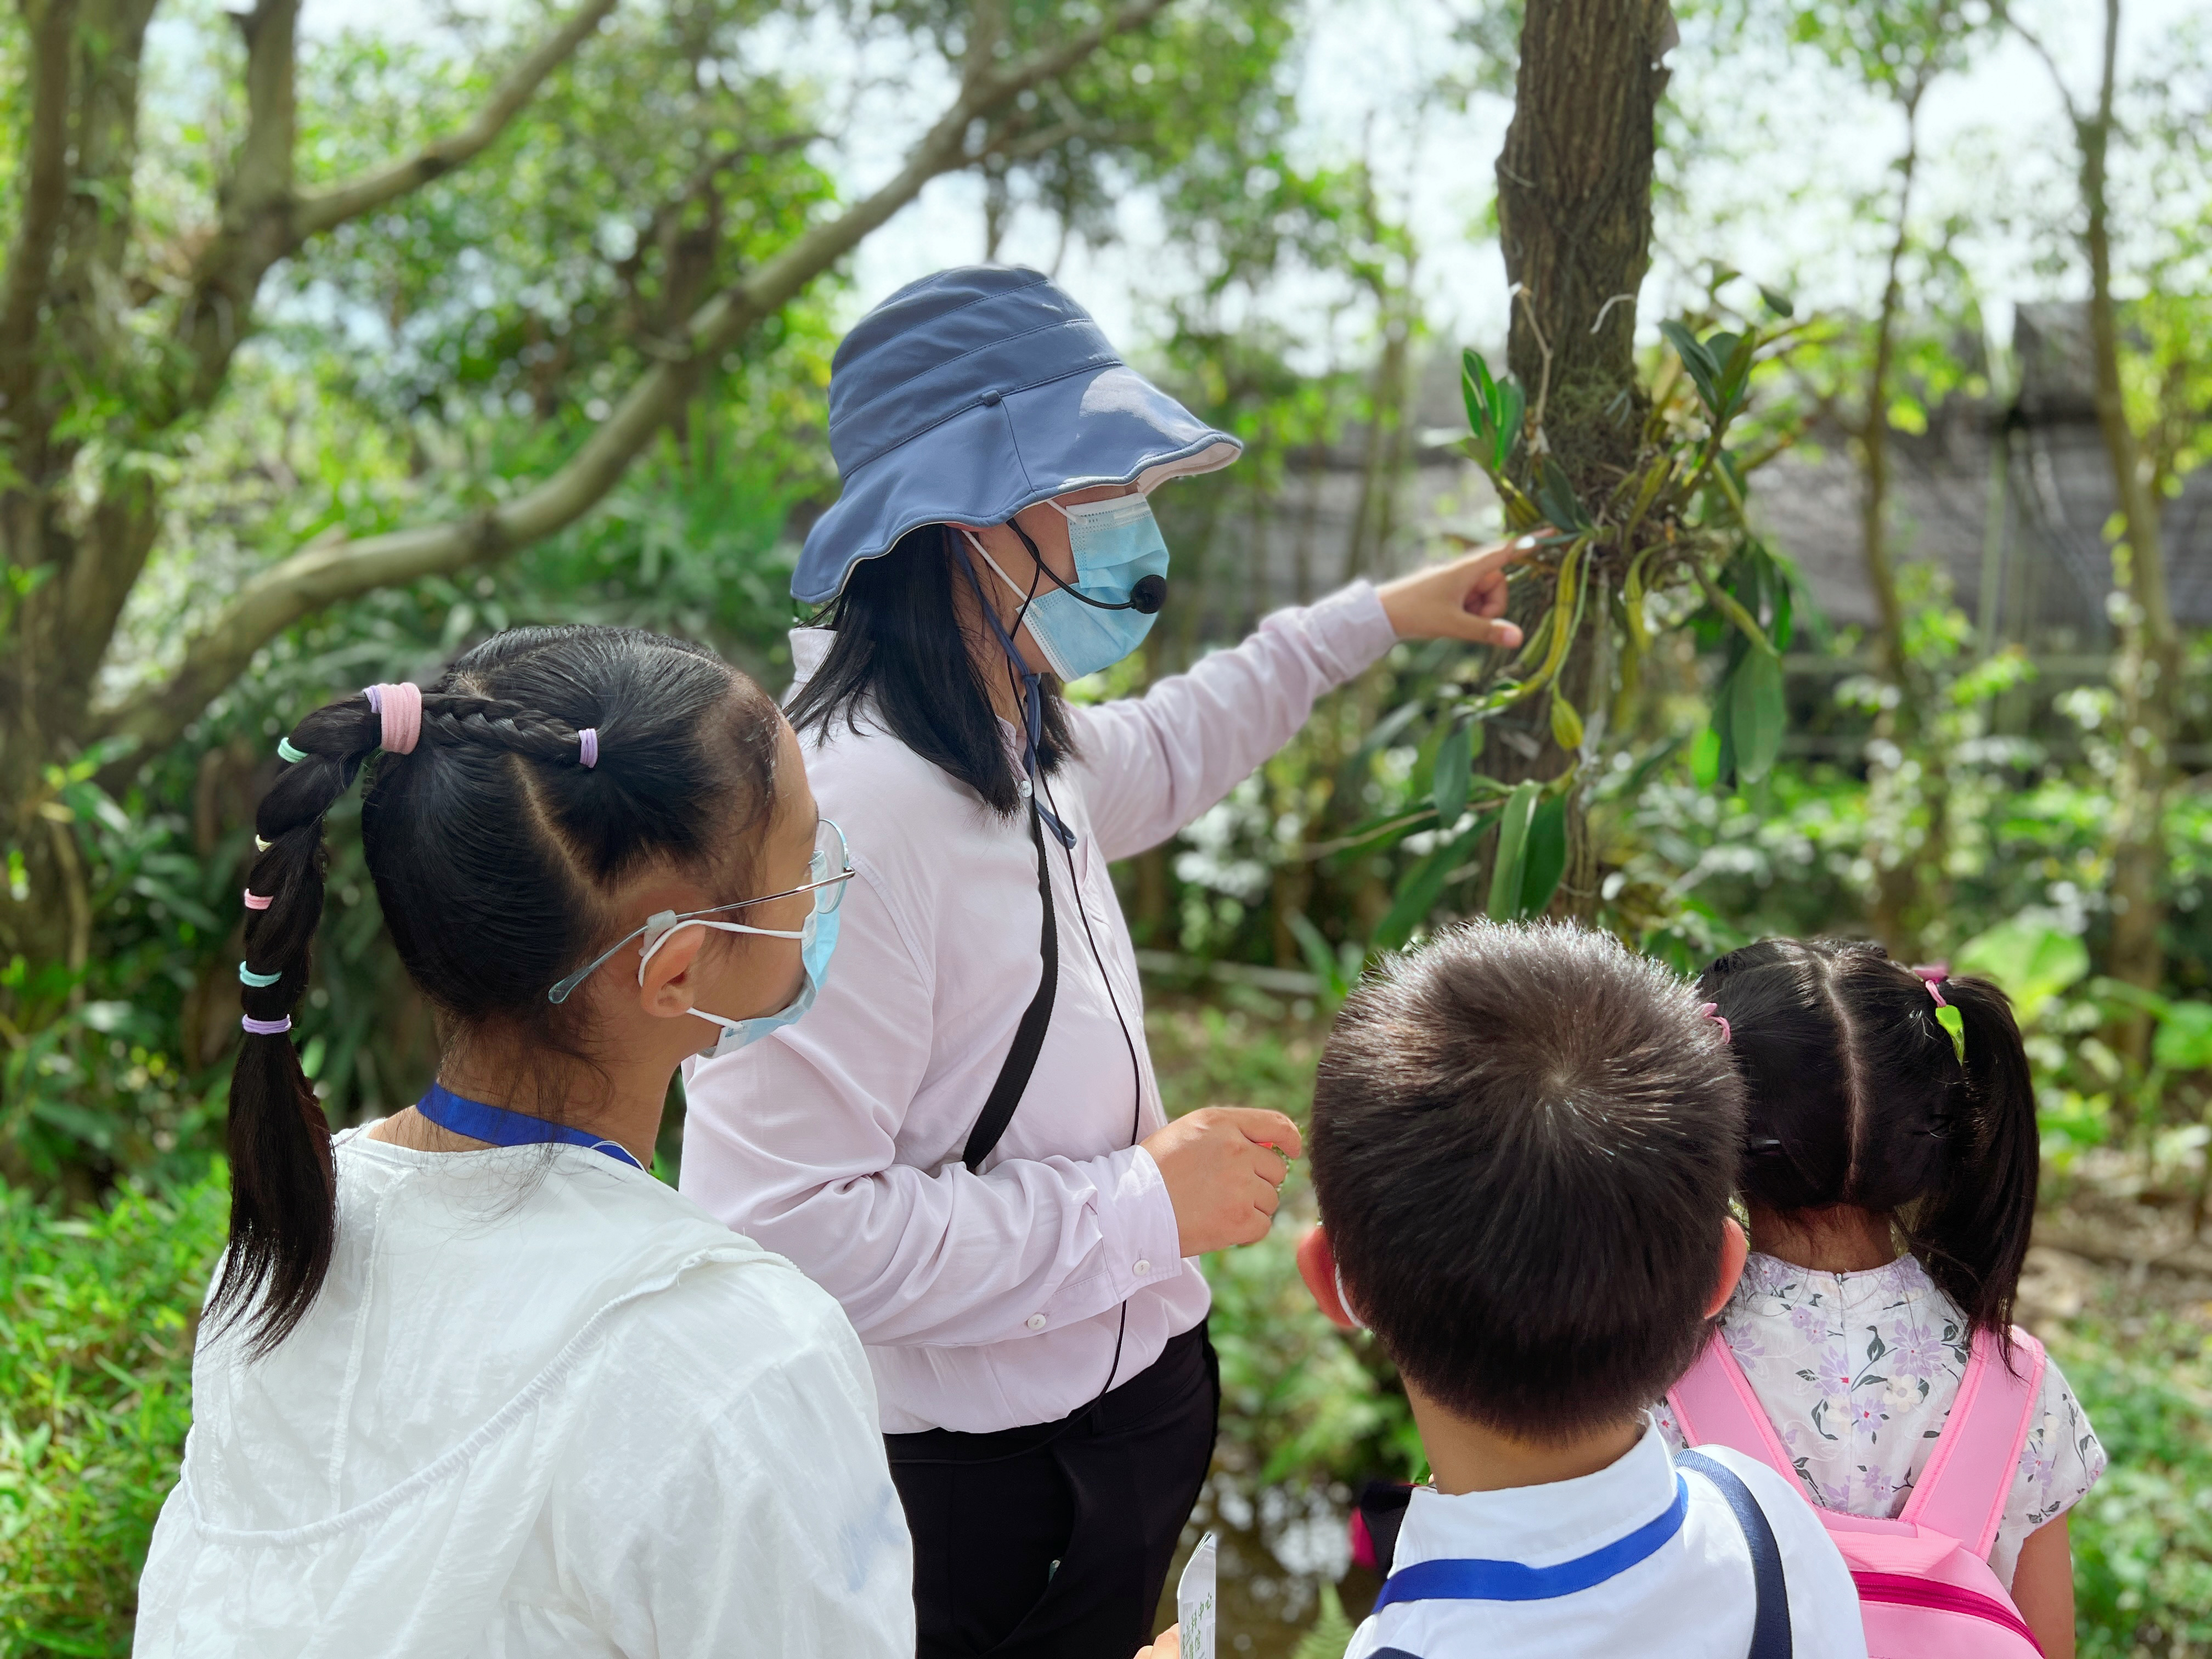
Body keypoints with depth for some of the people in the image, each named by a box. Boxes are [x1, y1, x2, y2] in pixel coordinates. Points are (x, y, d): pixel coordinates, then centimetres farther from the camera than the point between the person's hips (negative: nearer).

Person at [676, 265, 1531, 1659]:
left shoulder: (1010, 742, 0)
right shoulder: (855, 810, -30)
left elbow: (1152, 760, 26)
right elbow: (782, 1225, -33)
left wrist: (1372, 622, 29)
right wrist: (1143, 1203, -24)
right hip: (980, 1483, -9)